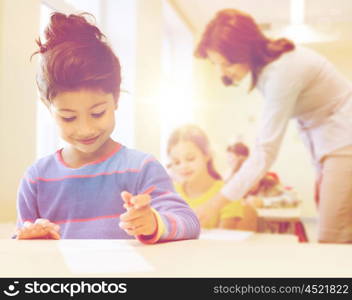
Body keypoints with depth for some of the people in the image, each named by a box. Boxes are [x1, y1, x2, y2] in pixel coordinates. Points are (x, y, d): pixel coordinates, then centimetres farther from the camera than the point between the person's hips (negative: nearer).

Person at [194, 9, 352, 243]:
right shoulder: (266, 62, 1)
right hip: (329, 144, 9)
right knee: (330, 242, 7)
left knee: (332, 243, -10)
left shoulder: (281, 72, -26)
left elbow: (265, 151, -28)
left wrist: (211, 208, -29)